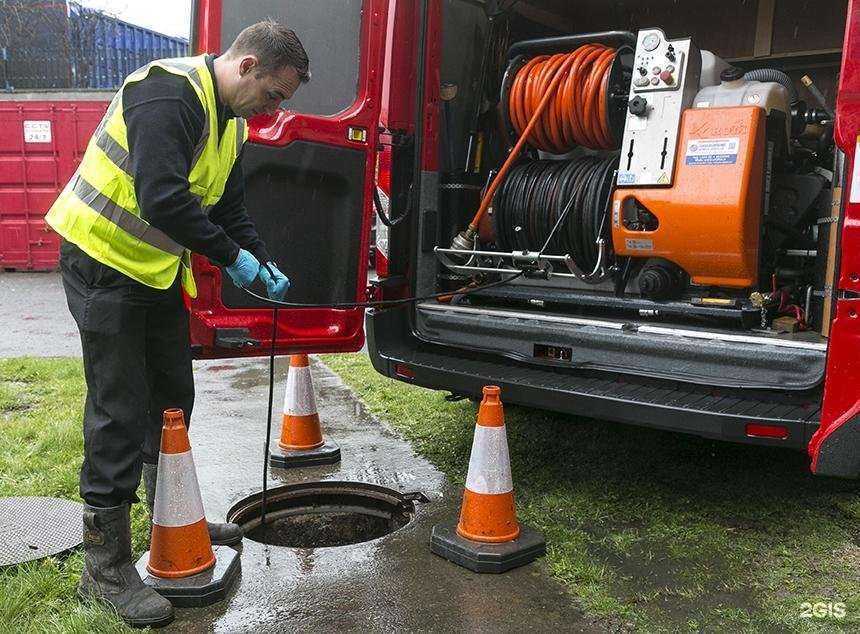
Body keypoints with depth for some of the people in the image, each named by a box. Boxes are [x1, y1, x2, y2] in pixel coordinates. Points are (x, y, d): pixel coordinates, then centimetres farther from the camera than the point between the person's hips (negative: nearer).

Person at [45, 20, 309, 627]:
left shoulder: (230, 121, 10)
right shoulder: (169, 91, -21)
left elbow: (229, 209, 14)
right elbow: (161, 196, -31)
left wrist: (265, 265, 0)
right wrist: (233, 258, -24)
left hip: (159, 271, 10)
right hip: (105, 262, -9)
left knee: (173, 399, 17)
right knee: (120, 414, -5)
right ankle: (106, 566, 9)